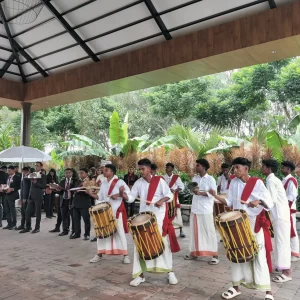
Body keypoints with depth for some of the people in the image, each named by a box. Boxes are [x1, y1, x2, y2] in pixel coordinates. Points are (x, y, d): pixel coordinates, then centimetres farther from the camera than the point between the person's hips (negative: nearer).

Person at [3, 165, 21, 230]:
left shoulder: (17, 177, -7)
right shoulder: (8, 177, 16)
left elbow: (19, 186, -13)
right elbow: (7, 185, 19)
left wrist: (12, 189, -23)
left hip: (12, 195, -7)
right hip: (6, 195, 7)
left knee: (12, 210, 0)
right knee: (7, 210, 10)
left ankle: (14, 225, 10)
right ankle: (9, 224, 19)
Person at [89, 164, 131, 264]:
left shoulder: (119, 182, -7)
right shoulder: (103, 184, 11)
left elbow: (128, 191, -17)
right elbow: (100, 198, 15)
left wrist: (118, 195, -30)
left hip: (117, 210, -5)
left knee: (120, 232, -1)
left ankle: (125, 255, 8)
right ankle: (99, 254, 19)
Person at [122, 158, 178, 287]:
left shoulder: (159, 181, -7)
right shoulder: (138, 183, 3)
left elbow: (170, 195, -8)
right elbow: (131, 197, 1)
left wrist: (162, 200, -28)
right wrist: (123, 194, -19)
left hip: (159, 216, -3)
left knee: (164, 243, 5)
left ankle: (170, 272, 21)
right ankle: (140, 274, 15)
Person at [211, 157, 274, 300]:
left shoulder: (257, 182, -9)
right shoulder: (234, 182, 3)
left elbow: (269, 201, -11)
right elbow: (230, 202, 4)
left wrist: (258, 202, -31)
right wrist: (216, 196, -11)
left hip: (255, 223, -4)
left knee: (259, 256, -1)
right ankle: (236, 287, 23)